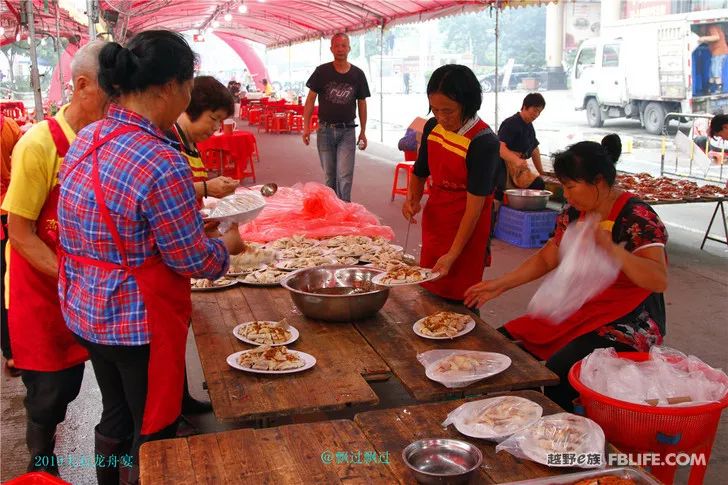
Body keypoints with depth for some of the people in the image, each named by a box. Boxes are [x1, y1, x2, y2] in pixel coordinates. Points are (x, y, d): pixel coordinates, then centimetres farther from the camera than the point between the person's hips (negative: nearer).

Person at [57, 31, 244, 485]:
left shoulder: (86, 140, 0)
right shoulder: (161, 162, -27)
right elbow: (193, 261, -19)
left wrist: (188, 199, 13)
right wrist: (227, 244, 2)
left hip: (86, 311, 9)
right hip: (138, 323, -8)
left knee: (117, 417, 26)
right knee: (153, 435, 12)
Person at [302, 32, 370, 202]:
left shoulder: (357, 74, 2)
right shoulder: (322, 71, -1)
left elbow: (362, 104, 8)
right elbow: (311, 99, 1)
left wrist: (363, 132, 8)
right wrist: (306, 126, -6)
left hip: (347, 131, 0)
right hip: (325, 130, 1)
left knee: (344, 176, -9)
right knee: (329, 175, 10)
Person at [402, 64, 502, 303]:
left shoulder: (484, 143, -21)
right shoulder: (433, 127, -1)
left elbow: (474, 206, -22)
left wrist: (452, 255, -25)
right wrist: (412, 199, -6)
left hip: (466, 229, -6)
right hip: (434, 222, 6)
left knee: (457, 303, 1)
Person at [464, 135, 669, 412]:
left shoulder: (637, 219, -17)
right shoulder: (575, 213, 5)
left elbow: (659, 280, -29)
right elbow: (546, 259, 14)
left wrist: (610, 248, -41)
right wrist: (500, 284, 6)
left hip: (626, 326, -8)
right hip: (579, 311, 8)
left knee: (555, 375, -29)